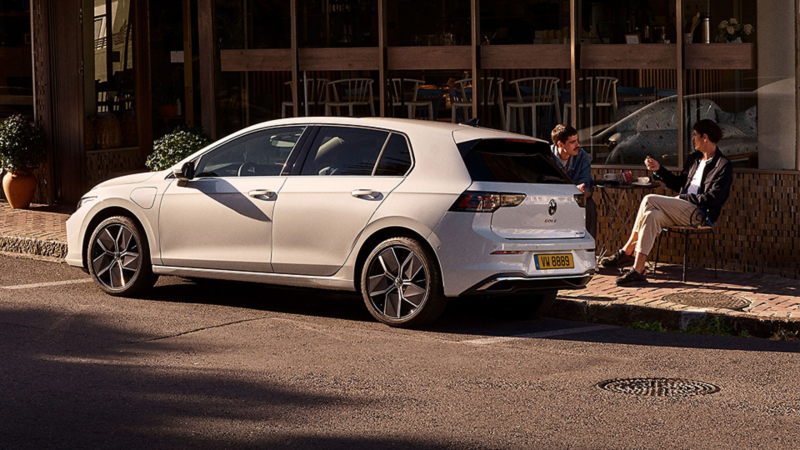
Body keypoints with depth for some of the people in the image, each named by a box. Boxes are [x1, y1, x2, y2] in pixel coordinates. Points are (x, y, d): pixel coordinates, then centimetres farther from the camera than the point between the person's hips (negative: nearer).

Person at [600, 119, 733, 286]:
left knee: (649, 200, -22)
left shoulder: (723, 165, -5)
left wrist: (683, 197, -11)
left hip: (700, 213, -8)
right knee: (652, 216, -23)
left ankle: (626, 252, -17)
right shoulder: (694, 159, 22)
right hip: (683, 210, 8)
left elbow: (712, 199, -15)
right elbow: (678, 183, 28)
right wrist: (659, 169, 18)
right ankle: (638, 271, -23)